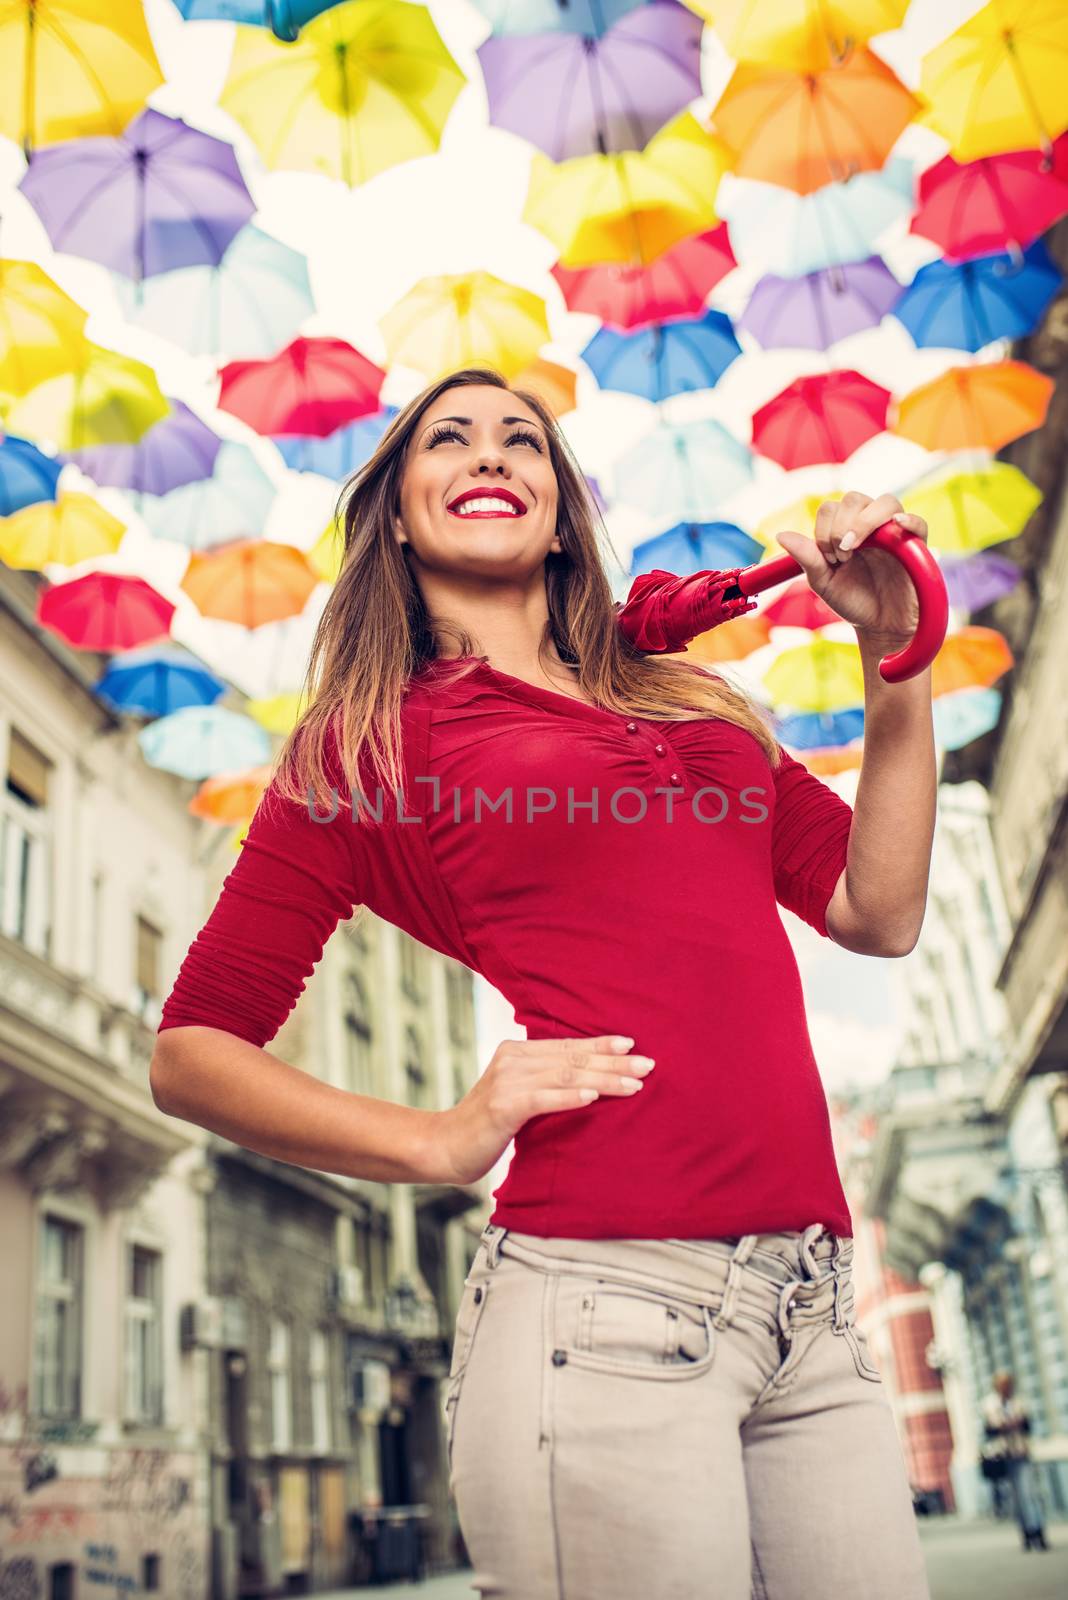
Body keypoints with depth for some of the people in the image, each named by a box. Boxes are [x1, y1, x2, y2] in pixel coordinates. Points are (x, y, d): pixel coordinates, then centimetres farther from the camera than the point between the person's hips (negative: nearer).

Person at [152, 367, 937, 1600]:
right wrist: (446, 1140, -6)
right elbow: (190, 1055, 5)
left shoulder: (677, 696, 19)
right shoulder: (372, 741, 5)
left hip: (812, 1314, 5)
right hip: (604, 1309, -5)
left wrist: (896, 654, 7)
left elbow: (880, 912, 13)